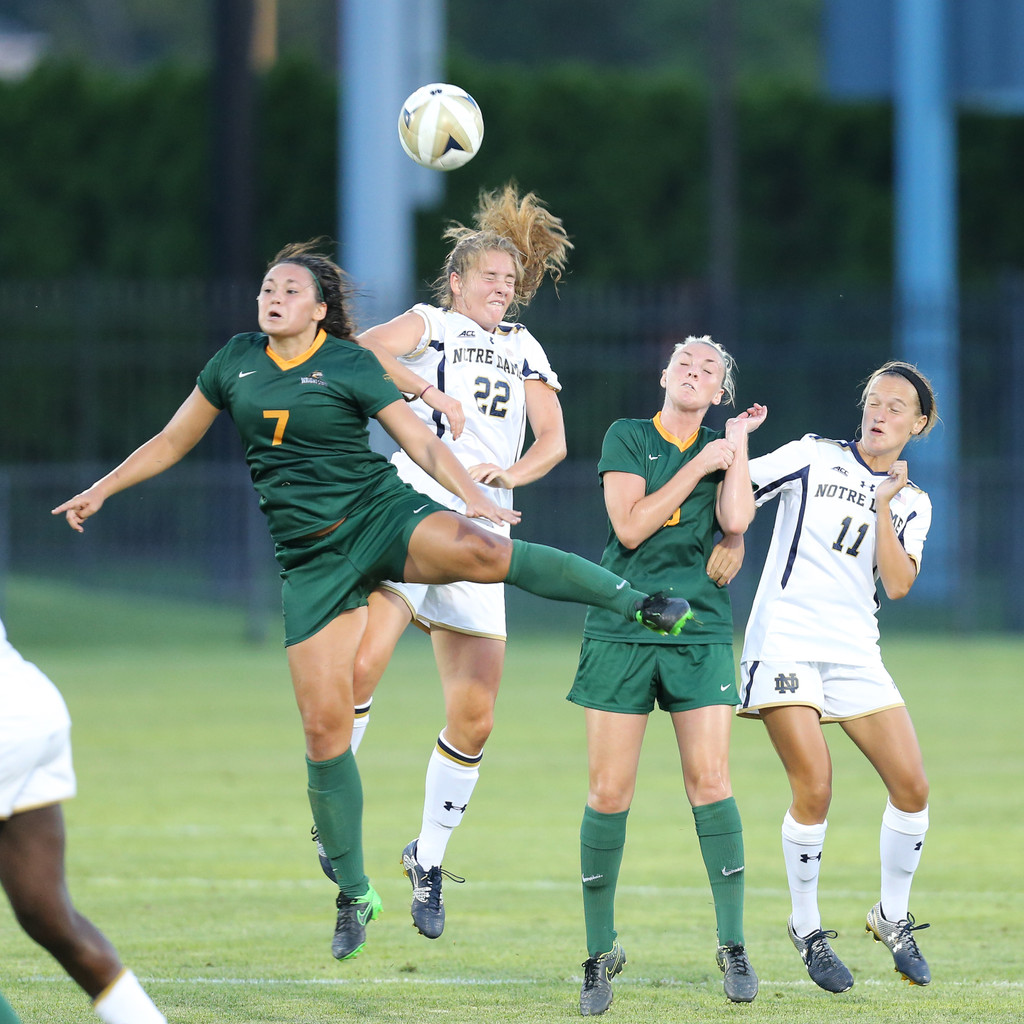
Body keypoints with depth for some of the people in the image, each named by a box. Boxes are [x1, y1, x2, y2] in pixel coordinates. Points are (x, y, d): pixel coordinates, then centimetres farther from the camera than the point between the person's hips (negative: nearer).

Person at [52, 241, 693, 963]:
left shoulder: (349, 365, -2)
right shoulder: (236, 362, 9)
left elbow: (422, 442, -6)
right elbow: (174, 441, 22)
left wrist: (473, 496, -22)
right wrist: (102, 490, 25)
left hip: (380, 513, -3)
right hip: (311, 552, 3)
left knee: (478, 551, -37)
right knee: (324, 726, -4)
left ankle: (639, 601, -28)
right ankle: (354, 897, 8)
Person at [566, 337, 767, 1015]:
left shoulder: (721, 448, 11)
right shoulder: (629, 438, 4)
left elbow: (736, 521, -8)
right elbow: (630, 526, -9)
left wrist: (739, 444, -1)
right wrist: (698, 467, -8)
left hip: (701, 633, 1)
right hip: (621, 631, -1)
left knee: (710, 782, -9)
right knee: (609, 792, -3)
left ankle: (733, 944, -1)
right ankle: (601, 953, 6)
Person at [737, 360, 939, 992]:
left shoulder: (912, 504, 11)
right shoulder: (814, 457, 3)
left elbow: (897, 584, -3)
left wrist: (884, 508, -10)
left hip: (855, 650, 4)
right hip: (786, 640, -4)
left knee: (912, 786, -5)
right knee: (815, 787, -16)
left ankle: (893, 916, 17)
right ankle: (806, 928, 3)